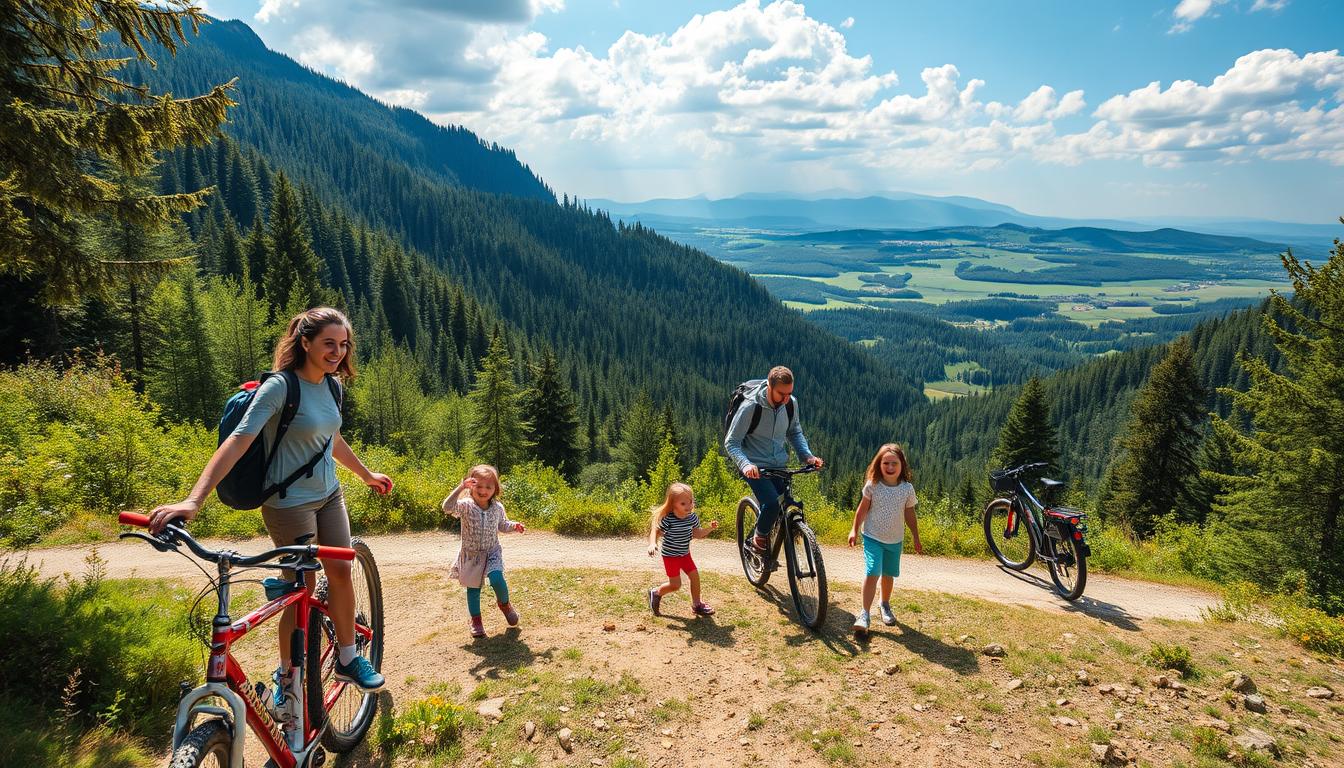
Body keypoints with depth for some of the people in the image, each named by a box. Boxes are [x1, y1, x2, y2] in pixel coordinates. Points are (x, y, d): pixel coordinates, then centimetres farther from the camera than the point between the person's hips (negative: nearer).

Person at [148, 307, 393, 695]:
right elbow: (237, 442, -28)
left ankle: (348, 658, 21)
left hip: (329, 495, 6)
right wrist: (193, 500, -37)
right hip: (290, 502, -6)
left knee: (340, 572, 4)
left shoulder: (329, 386, 3)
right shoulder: (280, 387, -20)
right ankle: (287, 677, 21)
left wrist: (366, 475, 30)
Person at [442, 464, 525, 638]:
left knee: (497, 579, -20)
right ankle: (476, 620, 26)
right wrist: (460, 488, -40)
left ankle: (504, 603, 11)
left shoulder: (497, 508, -5)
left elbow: (502, 525, 13)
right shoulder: (466, 506, -15)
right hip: (471, 554, -1)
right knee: (473, 588, 8)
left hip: (492, 553, 1)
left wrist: (514, 526, -8)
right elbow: (448, 507, -34)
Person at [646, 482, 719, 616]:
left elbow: (696, 534, 6)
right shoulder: (668, 519, -24)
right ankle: (656, 593, 24)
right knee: (675, 585, -3)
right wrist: (652, 544, -31)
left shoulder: (692, 517, -6)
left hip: (685, 554, 6)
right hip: (670, 556, -6)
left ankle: (696, 604, 24)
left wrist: (710, 528, -6)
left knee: (695, 576, 6)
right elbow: (655, 531, -14)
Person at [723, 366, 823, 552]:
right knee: (772, 504, -26)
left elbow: (795, 432, 14)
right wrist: (745, 464, -34)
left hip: (780, 466, 5)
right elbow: (731, 443, -15)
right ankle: (759, 537, 4)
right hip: (755, 468, -5)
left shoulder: (791, 404, -4)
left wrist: (807, 456, -3)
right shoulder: (750, 406, -19)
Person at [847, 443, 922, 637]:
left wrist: (916, 539, 9)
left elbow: (910, 515, 4)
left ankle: (885, 606, 40)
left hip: (895, 540, 3)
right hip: (872, 537, -2)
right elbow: (863, 509, -1)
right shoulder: (872, 485, -11)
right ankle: (864, 614, -12)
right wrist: (855, 530, 0)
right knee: (872, 573, -16)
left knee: (888, 575, 14)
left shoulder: (907, 488, -6)